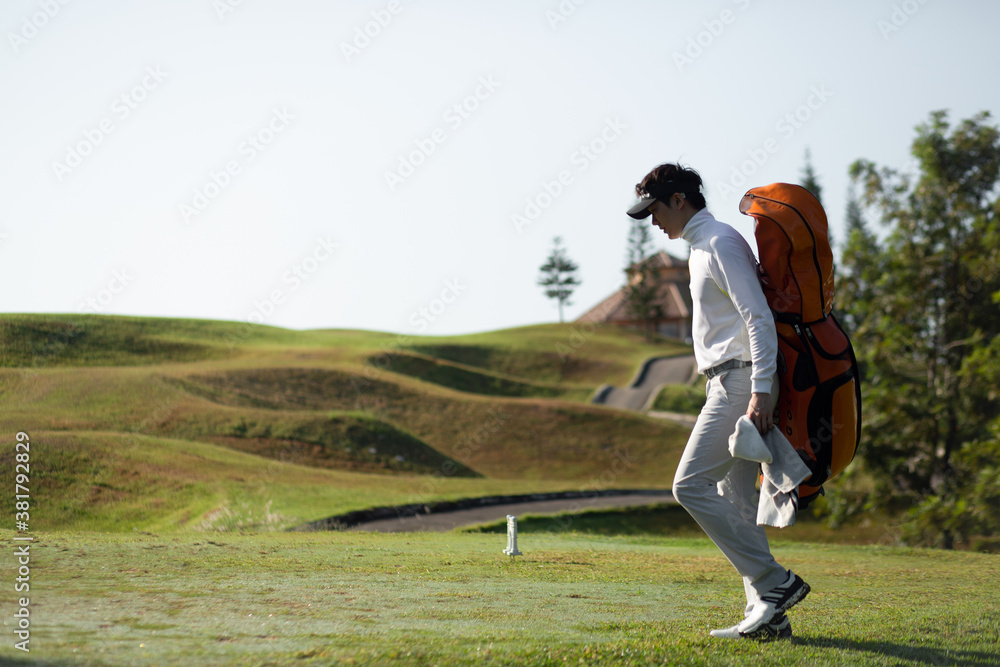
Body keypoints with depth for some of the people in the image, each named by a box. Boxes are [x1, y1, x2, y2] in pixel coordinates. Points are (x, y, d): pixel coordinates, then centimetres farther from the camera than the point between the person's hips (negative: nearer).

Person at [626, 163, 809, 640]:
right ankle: (767, 614, 7)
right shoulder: (702, 248, 22)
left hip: (740, 381, -10)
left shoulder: (720, 242, -10)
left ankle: (774, 583, -15)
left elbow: (759, 318, -19)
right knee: (735, 499, 7)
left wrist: (759, 392, -25)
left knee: (691, 485, -14)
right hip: (729, 384, 10)